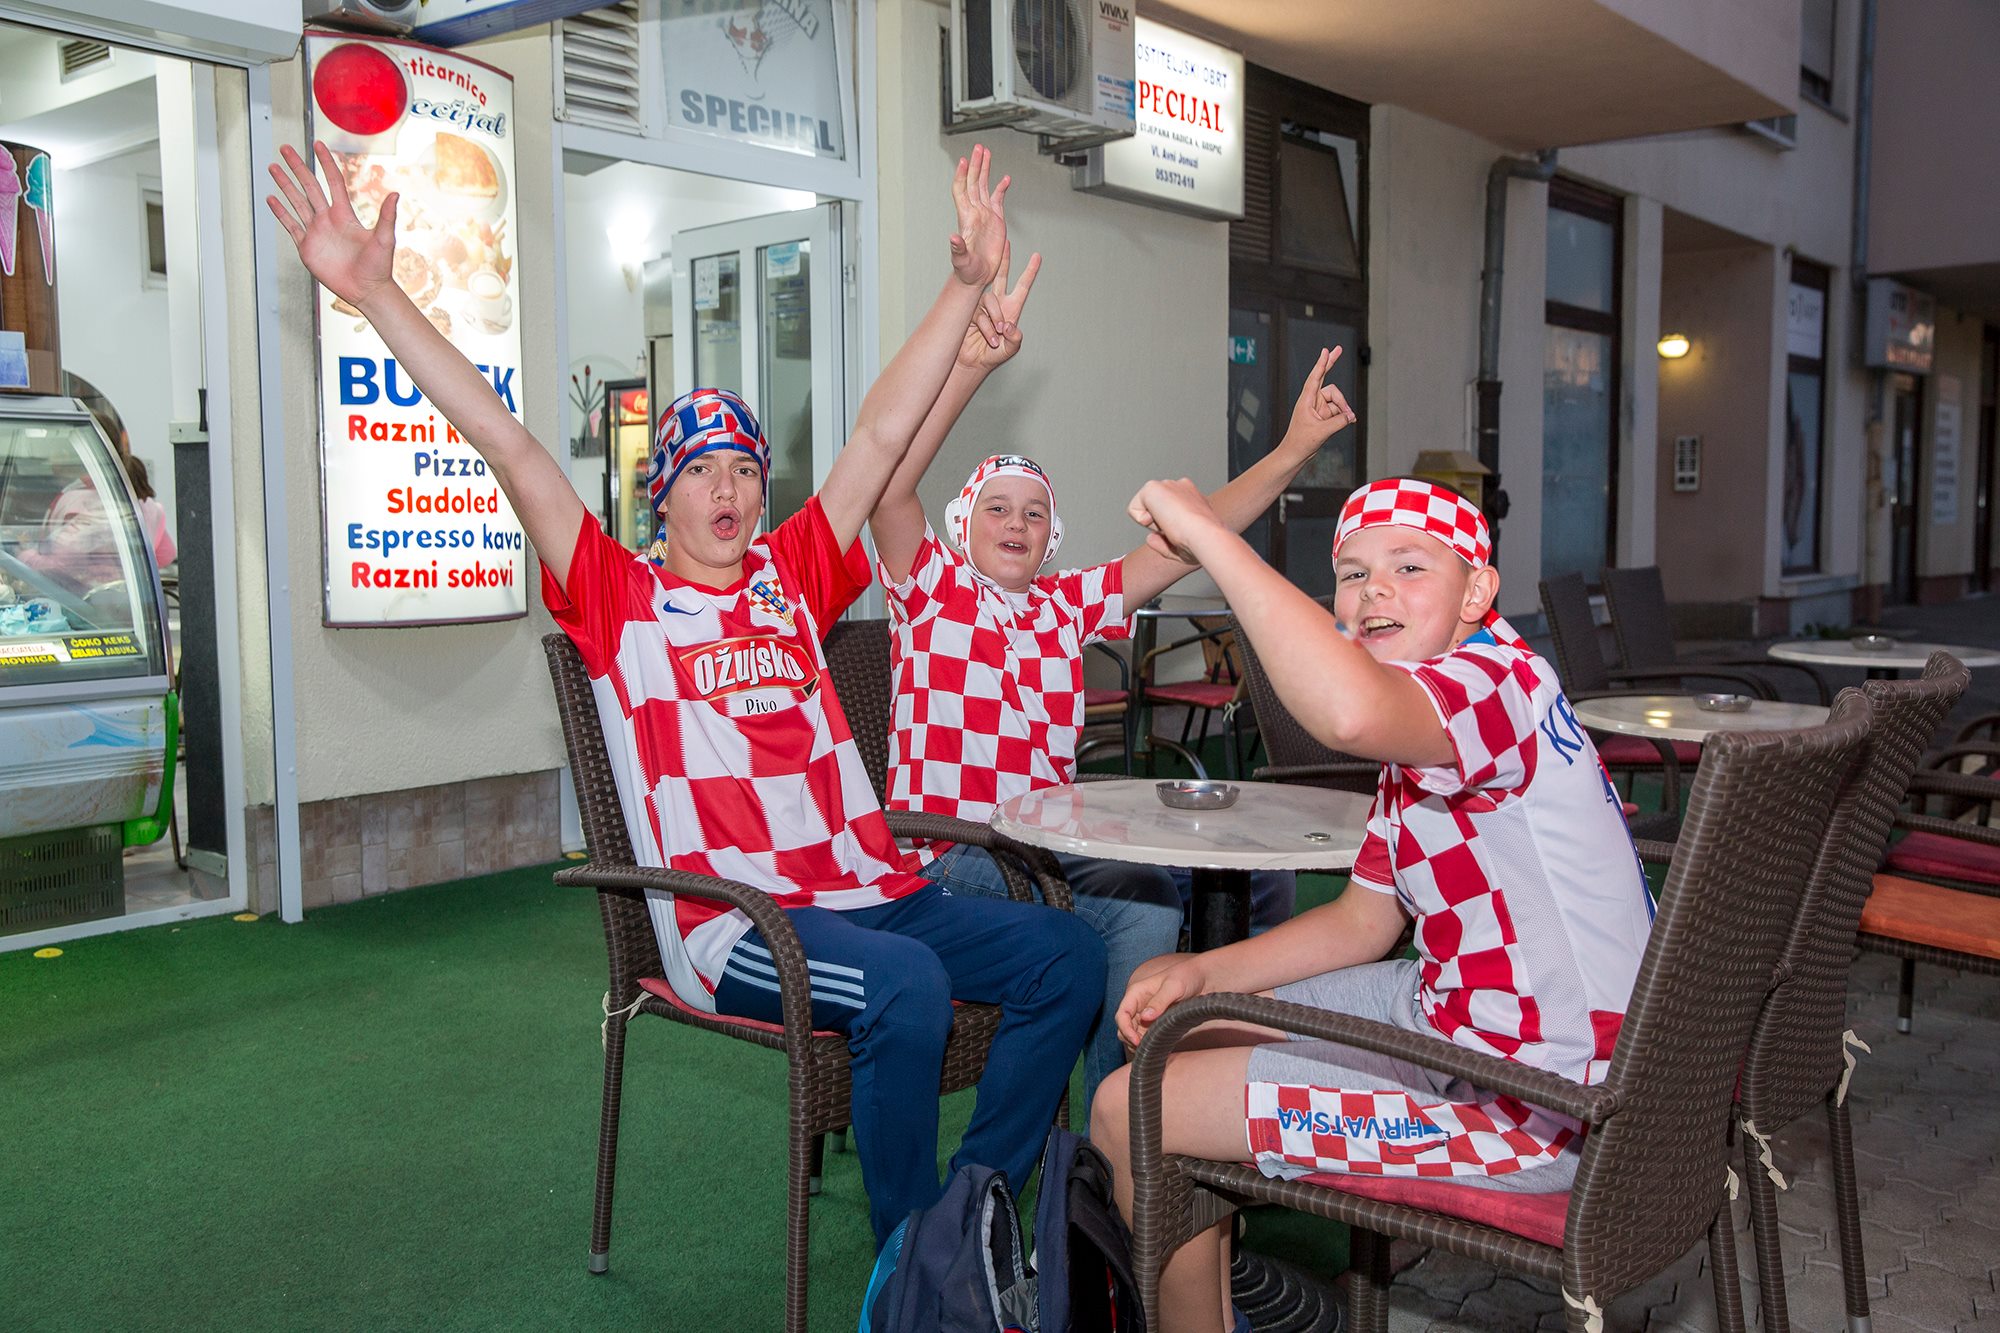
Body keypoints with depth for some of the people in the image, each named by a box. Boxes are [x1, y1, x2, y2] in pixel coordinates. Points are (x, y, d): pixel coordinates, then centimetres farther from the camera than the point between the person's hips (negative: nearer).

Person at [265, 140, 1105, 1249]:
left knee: (1068, 953, -12)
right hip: (729, 919, -5)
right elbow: (506, 446, -2)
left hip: (868, 887, 6)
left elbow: (883, 432, 15)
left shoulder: (793, 574, 16)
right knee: (906, 985, -32)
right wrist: (373, 291, -7)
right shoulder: (620, 596, 6)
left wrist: (966, 281, 15)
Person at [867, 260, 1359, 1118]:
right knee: (1148, 908, -28)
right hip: (950, 857, -6)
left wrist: (1290, 453, 3)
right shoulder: (930, 590, 3)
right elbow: (889, 483, -15)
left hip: (1054, 847, 6)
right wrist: (967, 365, -29)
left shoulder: (1068, 606, 17)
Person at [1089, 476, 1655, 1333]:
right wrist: (1203, 972, 3)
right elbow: (1363, 919, 15)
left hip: (1533, 1102, -10)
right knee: (1182, 1029, 22)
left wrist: (1208, 536, -38)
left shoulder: (1497, 677, -22)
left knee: (1131, 1111, -8)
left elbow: (1350, 710, -48)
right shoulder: (1423, 736, 11)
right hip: (1451, 1008, 11)